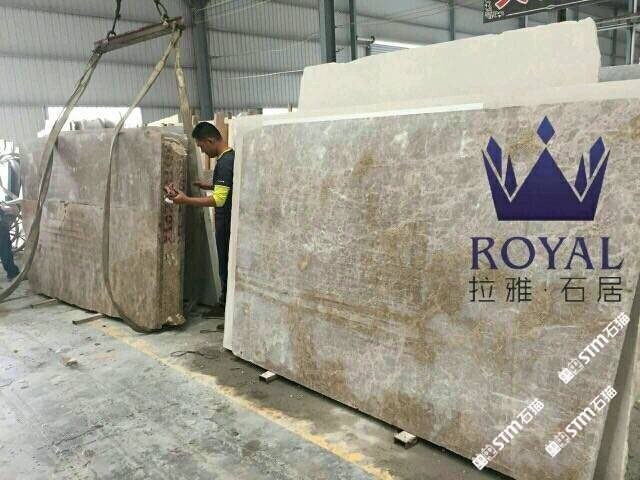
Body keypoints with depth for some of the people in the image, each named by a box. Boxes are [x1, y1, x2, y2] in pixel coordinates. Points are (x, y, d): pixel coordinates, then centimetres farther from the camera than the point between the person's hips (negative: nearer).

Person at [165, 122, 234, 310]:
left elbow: (219, 199, -29)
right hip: (229, 220, 10)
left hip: (226, 223, -10)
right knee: (227, 266, 17)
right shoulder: (231, 156, 9)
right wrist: (206, 186, 13)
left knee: (227, 267, -2)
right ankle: (225, 304, 27)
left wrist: (186, 200, -33)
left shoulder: (224, 163, -22)